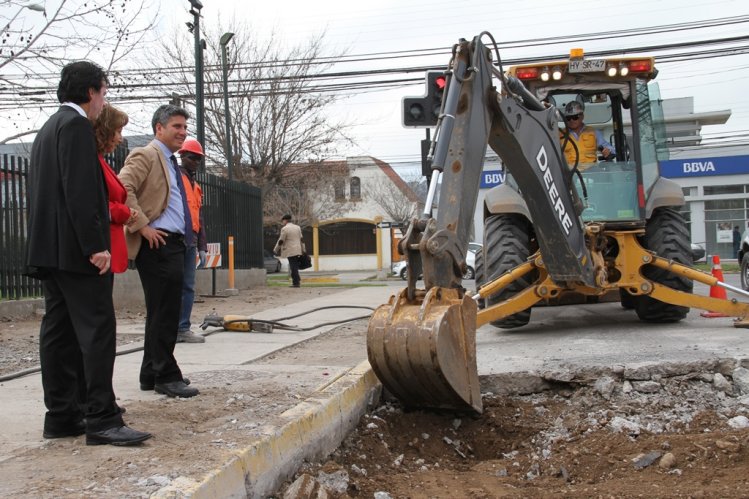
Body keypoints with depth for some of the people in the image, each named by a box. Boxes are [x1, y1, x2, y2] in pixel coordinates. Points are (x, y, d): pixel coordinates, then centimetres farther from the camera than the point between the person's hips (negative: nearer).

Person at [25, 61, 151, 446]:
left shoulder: (49, 128, 22)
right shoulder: (76, 125, -9)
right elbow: (79, 190, -19)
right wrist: (95, 245, -21)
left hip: (48, 248, 10)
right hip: (74, 248, -10)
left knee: (58, 331, 9)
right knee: (97, 331, -10)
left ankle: (61, 416, 13)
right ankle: (101, 420, -10)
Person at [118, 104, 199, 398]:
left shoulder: (171, 162, 22)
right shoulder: (146, 155, -7)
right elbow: (122, 189, -22)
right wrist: (143, 226, -22)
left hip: (174, 244, 10)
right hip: (158, 245, -10)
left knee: (164, 312, 14)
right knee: (164, 313, -5)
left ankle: (151, 375, 23)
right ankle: (166, 377, 2)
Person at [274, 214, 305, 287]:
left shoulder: (284, 229, -9)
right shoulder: (297, 227, 11)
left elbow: (281, 241, -8)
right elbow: (301, 239, 12)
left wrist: (276, 250, 3)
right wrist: (303, 250, 16)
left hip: (290, 251, -6)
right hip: (298, 250, 6)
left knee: (293, 266, -4)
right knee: (295, 266, 13)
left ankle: (296, 283, -4)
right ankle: (297, 279, 10)